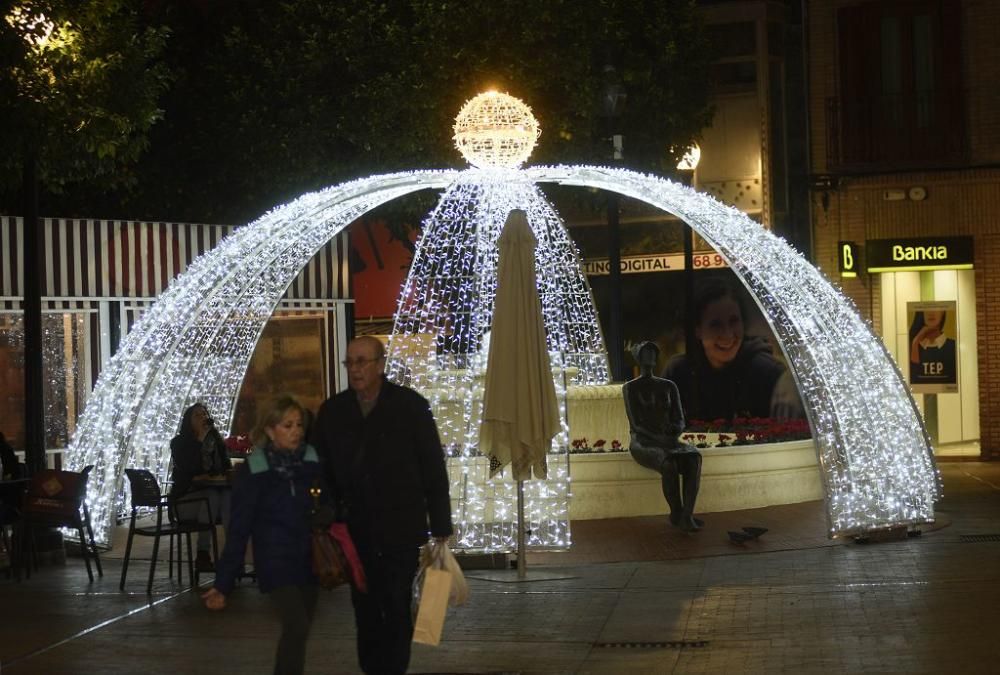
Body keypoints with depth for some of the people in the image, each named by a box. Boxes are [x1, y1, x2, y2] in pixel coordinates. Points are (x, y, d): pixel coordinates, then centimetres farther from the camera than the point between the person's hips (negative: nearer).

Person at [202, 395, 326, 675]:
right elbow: (239, 529, -5)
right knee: (297, 626, -19)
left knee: (298, 629, 9)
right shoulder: (253, 471, -8)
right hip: (275, 562, -3)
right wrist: (223, 583, -8)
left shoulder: (313, 462, 0)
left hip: (309, 560, 4)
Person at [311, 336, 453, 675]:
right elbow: (321, 471, 8)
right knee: (365, 609, 9)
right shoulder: (332, 411, 4)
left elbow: (434, 469, -4)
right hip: (356, 529, 3)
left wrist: (440, 527, -5)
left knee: (397, 608, 0)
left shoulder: (410, 405, -5)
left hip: (401, 528, -3)